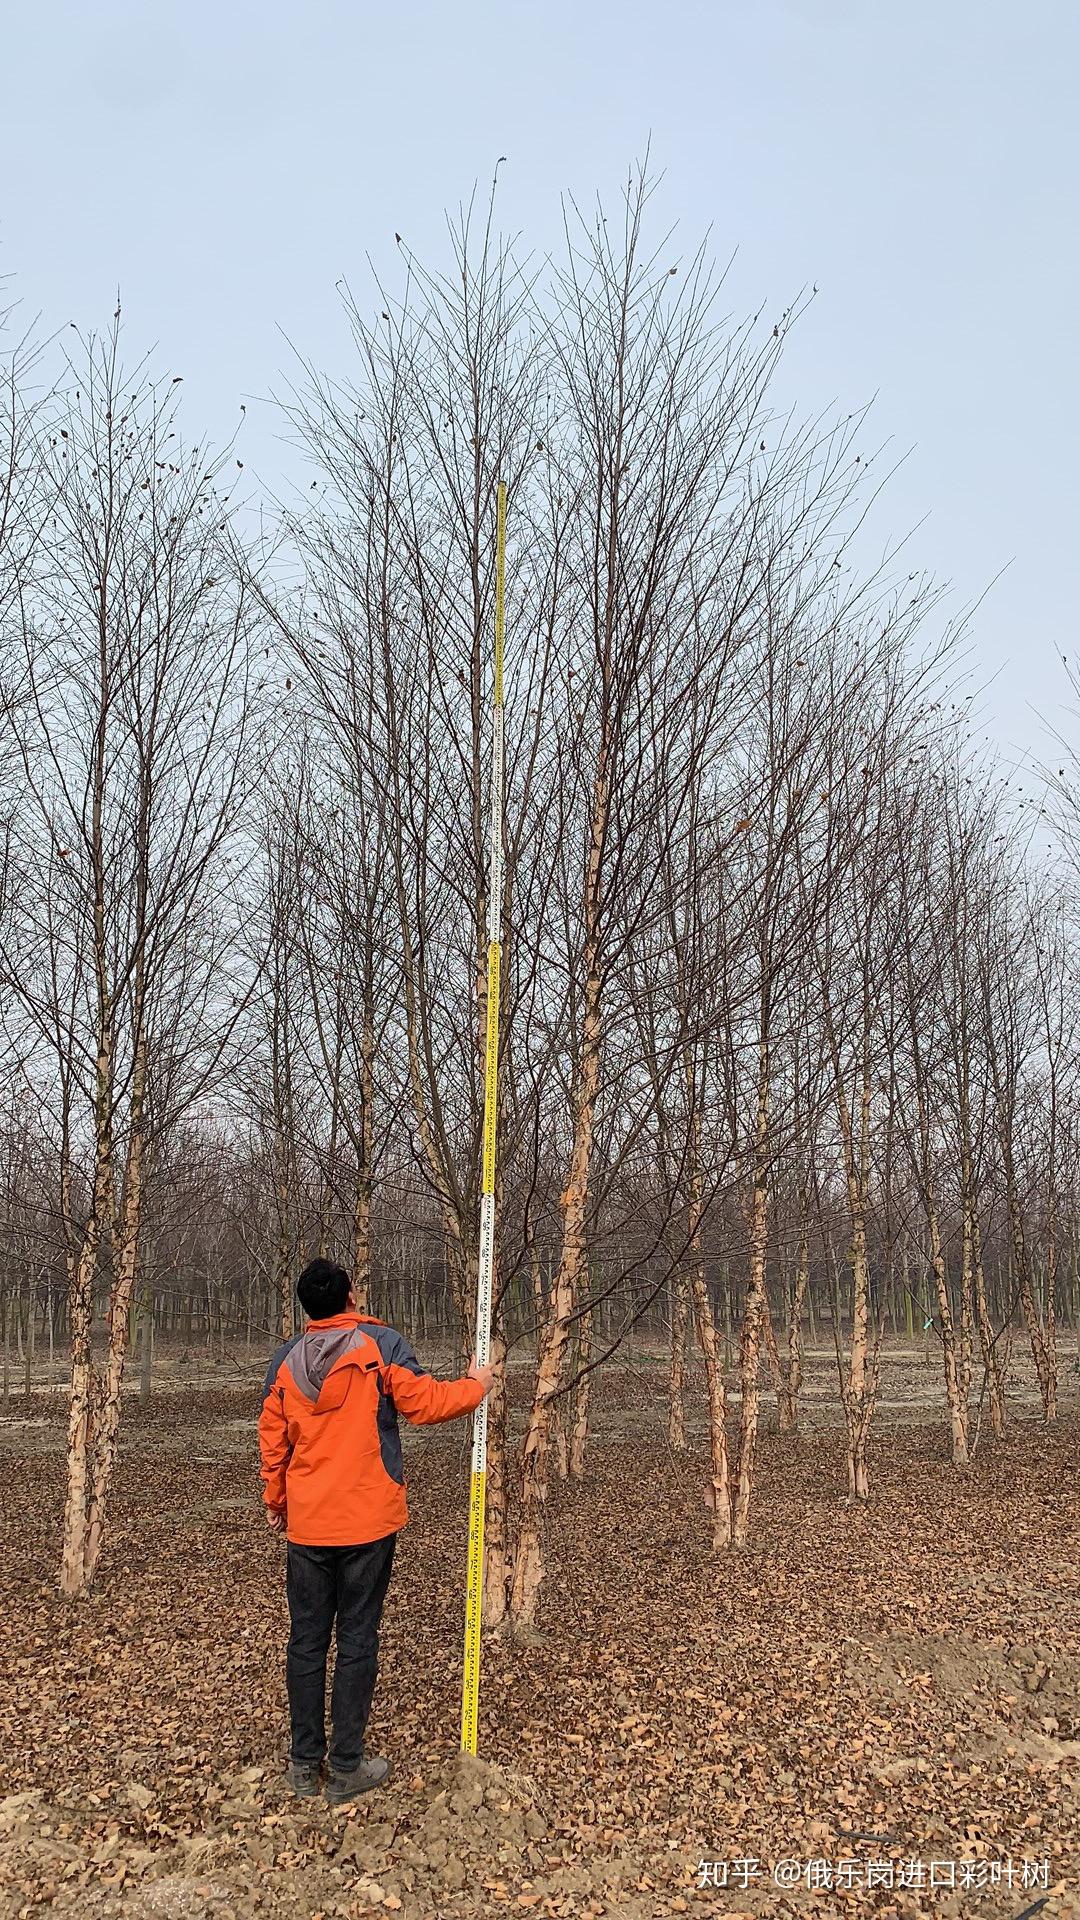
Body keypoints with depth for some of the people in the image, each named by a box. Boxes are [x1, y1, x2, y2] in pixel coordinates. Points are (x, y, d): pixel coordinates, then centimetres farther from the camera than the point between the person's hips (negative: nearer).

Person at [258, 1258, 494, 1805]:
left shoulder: (286, 1359, 2)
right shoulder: (380, 1344, -10)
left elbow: (271, 1440, 6)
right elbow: (423, 1403, -12)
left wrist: (275, 1501, 20)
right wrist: (476, 1386, 5)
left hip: (306, 1525, 3)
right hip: (367, 1522, -3)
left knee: (307, 1639, 12)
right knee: (357, 1640, 6)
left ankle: (305, 1763, 21)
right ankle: (346, 1767, 13)